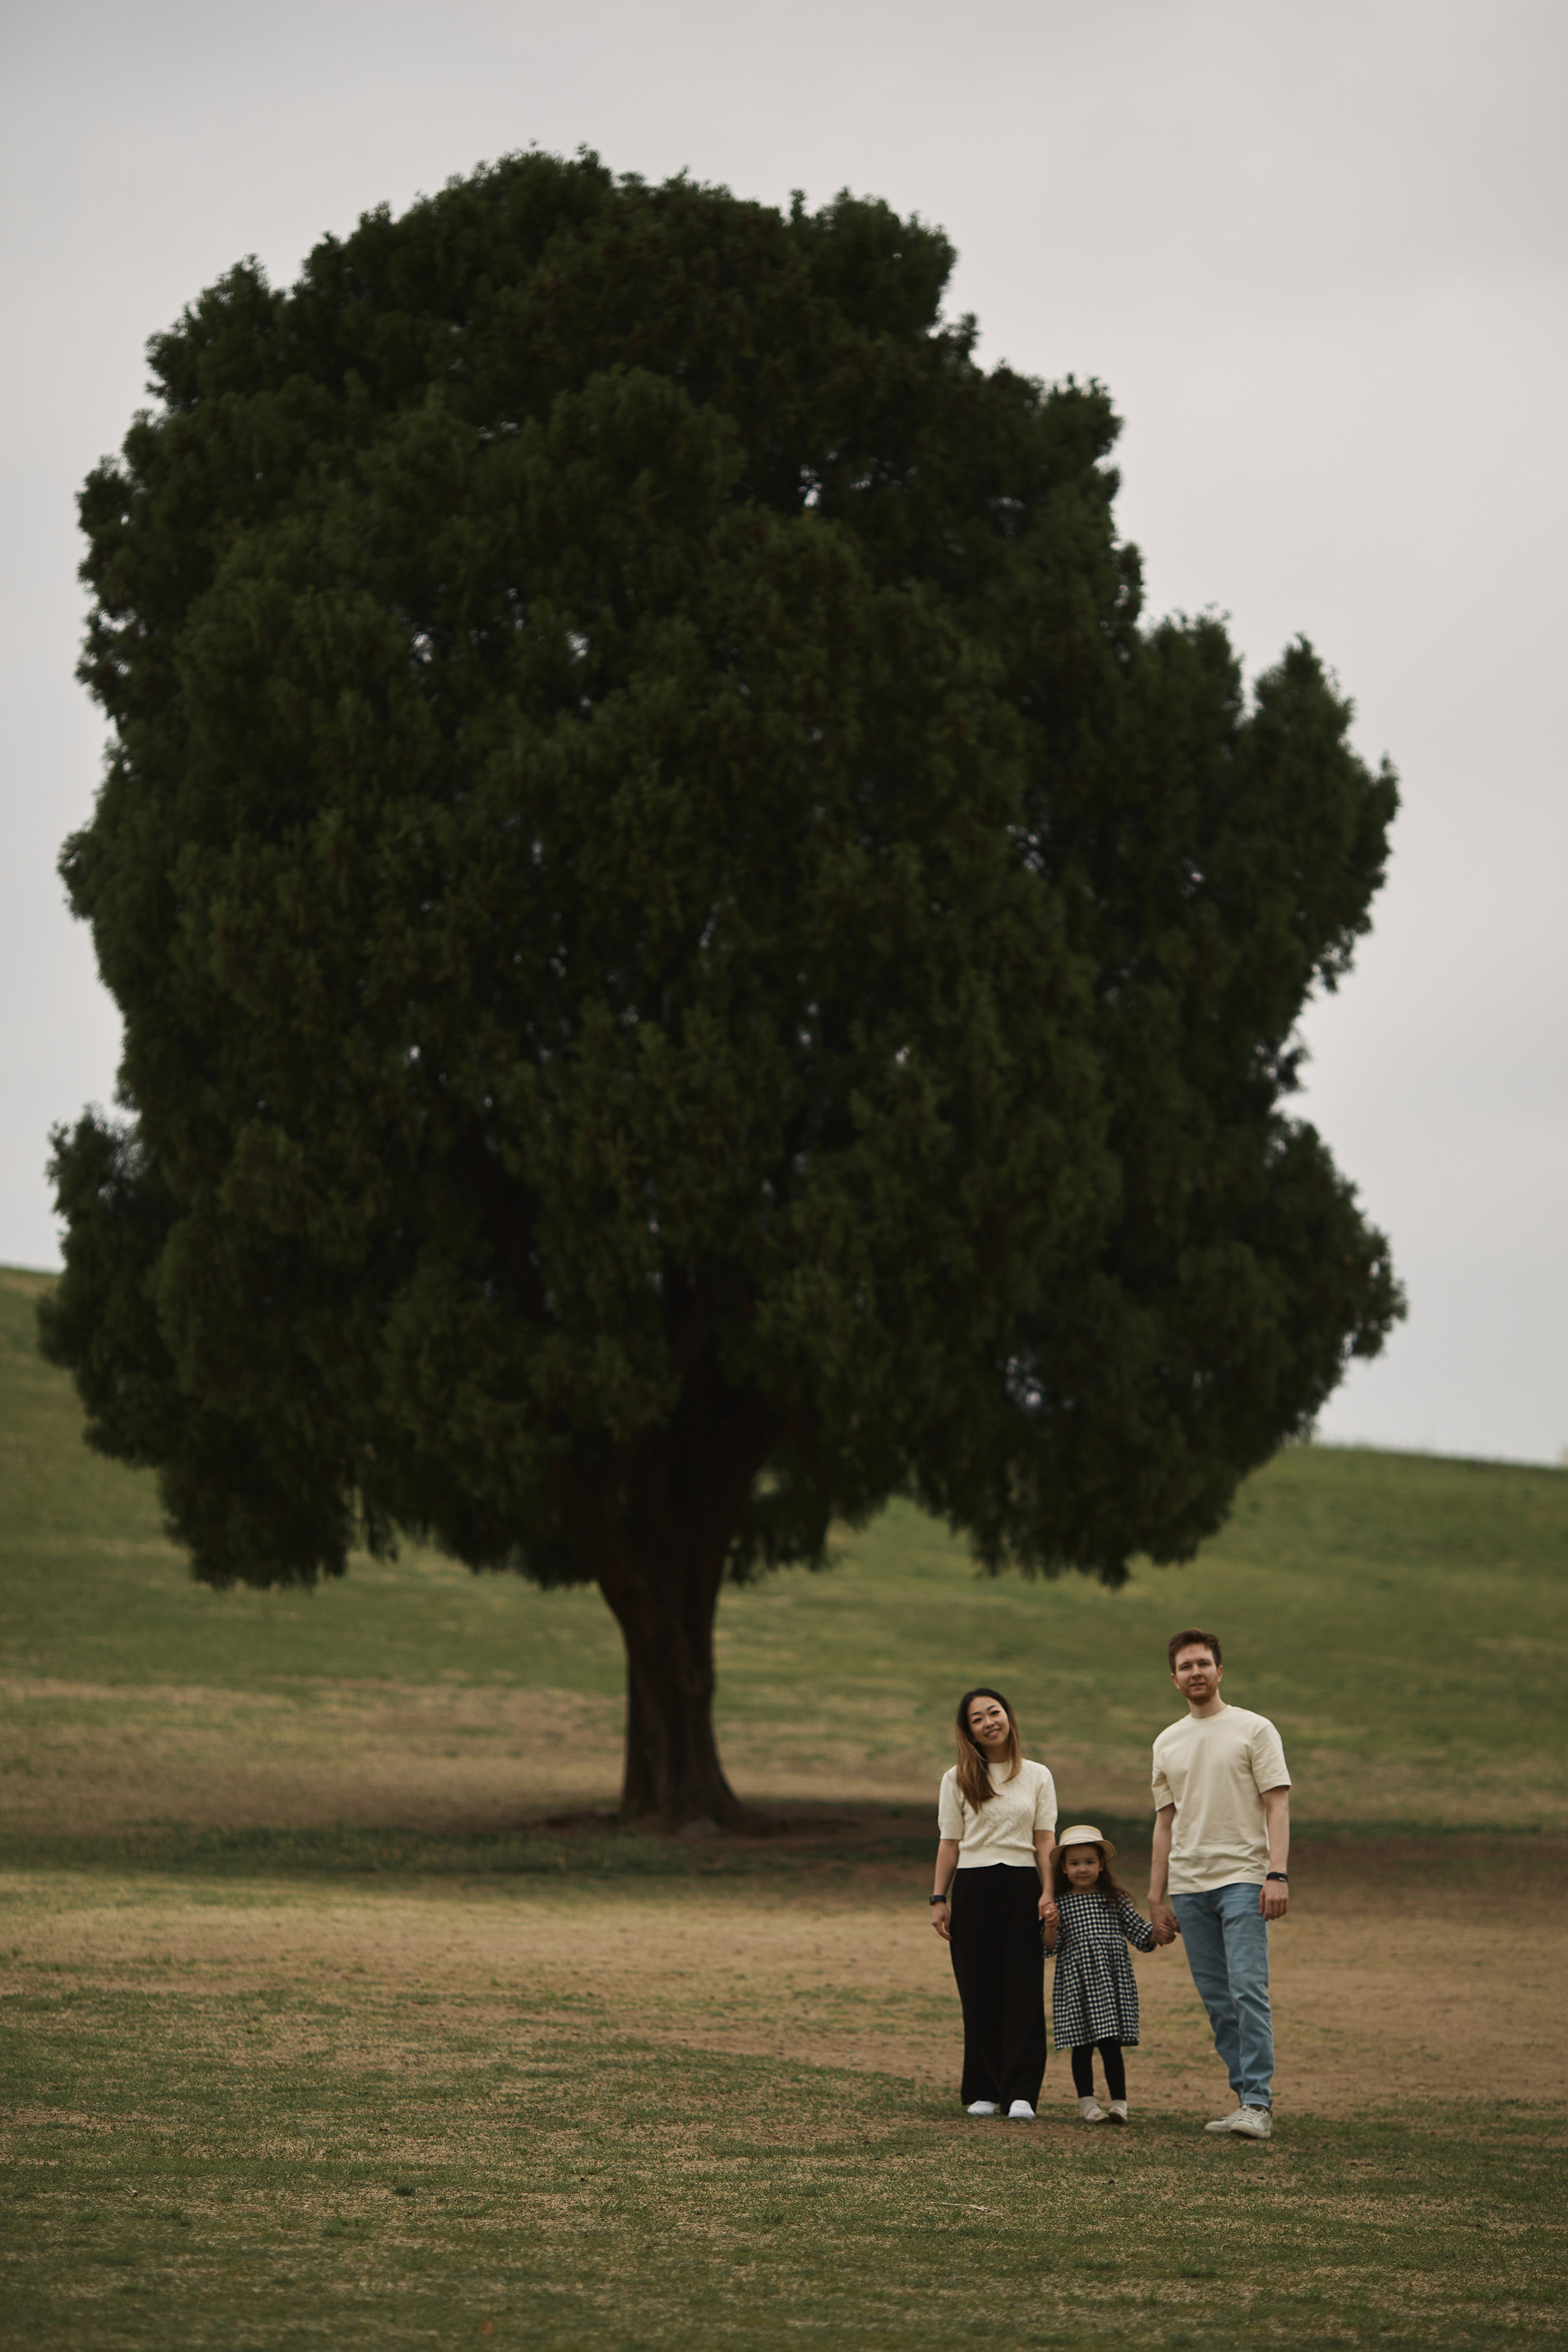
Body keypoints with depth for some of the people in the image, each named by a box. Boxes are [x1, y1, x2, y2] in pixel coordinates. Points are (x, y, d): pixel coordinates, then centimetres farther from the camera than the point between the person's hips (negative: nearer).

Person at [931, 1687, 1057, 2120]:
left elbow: (1044, 1841, 6)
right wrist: (939, 1899, 1)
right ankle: (983, 2092, 7)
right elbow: (949, 1844, 8)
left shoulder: (1037, 1777, 9)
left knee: (1024, 1990, -6)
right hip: (973, 1888, 0)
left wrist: (1048, 1893, -5)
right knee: (979, 1991, 0)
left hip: (1021, 1888, 0)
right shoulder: (958, 1780, 7)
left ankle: (1021, 2093, -8)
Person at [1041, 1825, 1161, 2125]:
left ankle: (1119, 2103, 1)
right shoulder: (1060, 1904, 4)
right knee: (1082, 2047, 3)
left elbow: (1138, 1931, 9)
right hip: (1075, 1982, 0)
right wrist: (1051, 1929, -17)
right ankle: (1087, 2103, 12)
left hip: (1112, 1979, 0)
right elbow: (1051, 1947, 2)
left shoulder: (1115, 1900, 7)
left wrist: (1159, 1936, -8)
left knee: (1111, 2044, -3)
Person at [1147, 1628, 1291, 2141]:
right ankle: (1246, 2096, 10)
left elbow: (1277, 1806, -4)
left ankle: (1258, 2103, -14)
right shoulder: (1167, 1743, 15)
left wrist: (1278, 1874, -15)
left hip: (1242, 1879, -5)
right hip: (1189, 1886, 5)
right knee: (1216, 1999, 5)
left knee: (1248, 1990, -14)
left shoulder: (1254, 1729, 1)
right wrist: (1156, 1896, 14)